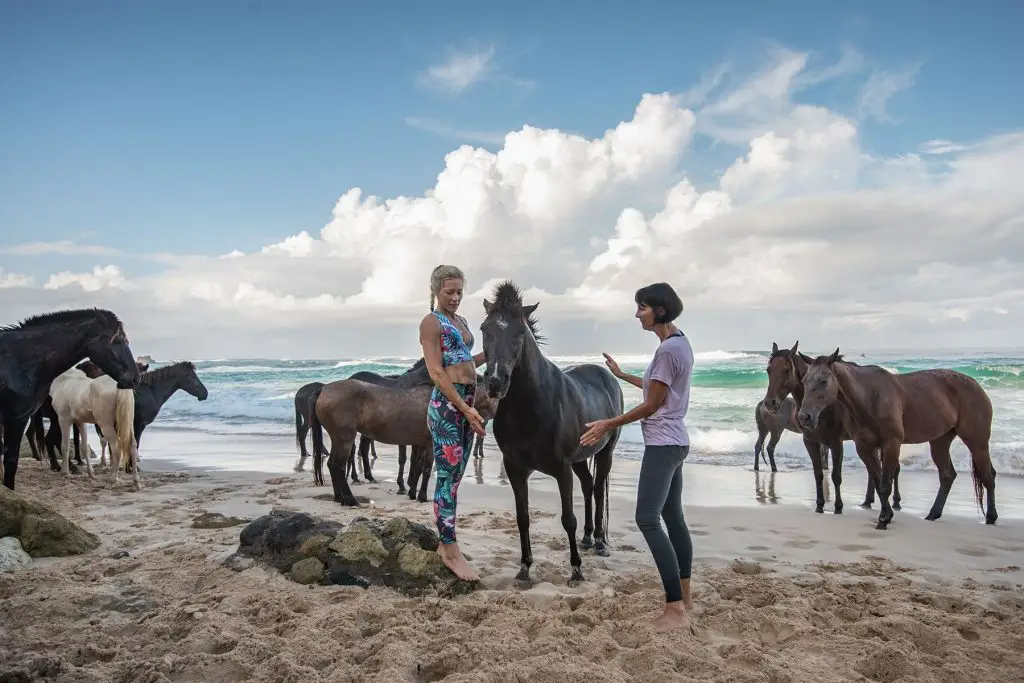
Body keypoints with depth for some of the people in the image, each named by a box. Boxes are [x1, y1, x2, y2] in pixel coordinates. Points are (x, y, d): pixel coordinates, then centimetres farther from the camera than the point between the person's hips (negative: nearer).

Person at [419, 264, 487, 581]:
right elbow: (436, 372, -15)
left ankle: (445, 543, 22)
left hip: (466, 401, 9)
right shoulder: (431, 322, -7)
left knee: (455, 475, 12)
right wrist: (464, 408, -21)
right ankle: (451, 552, 1)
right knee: (448, 476, -5)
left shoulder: (461, 321, 18)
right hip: (446, 403, -9)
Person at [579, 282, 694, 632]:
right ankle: (684, 595, 25)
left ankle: (676, 609, -13)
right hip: (674, 443, 11)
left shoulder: (668, 348, -20)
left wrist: (608, 424, -11)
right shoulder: (680, 343, 11)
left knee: (648, 519, -13)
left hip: (662, 444, -11)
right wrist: (622, 375, 33)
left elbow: (651, 405, -18)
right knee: (673, 517, 16)